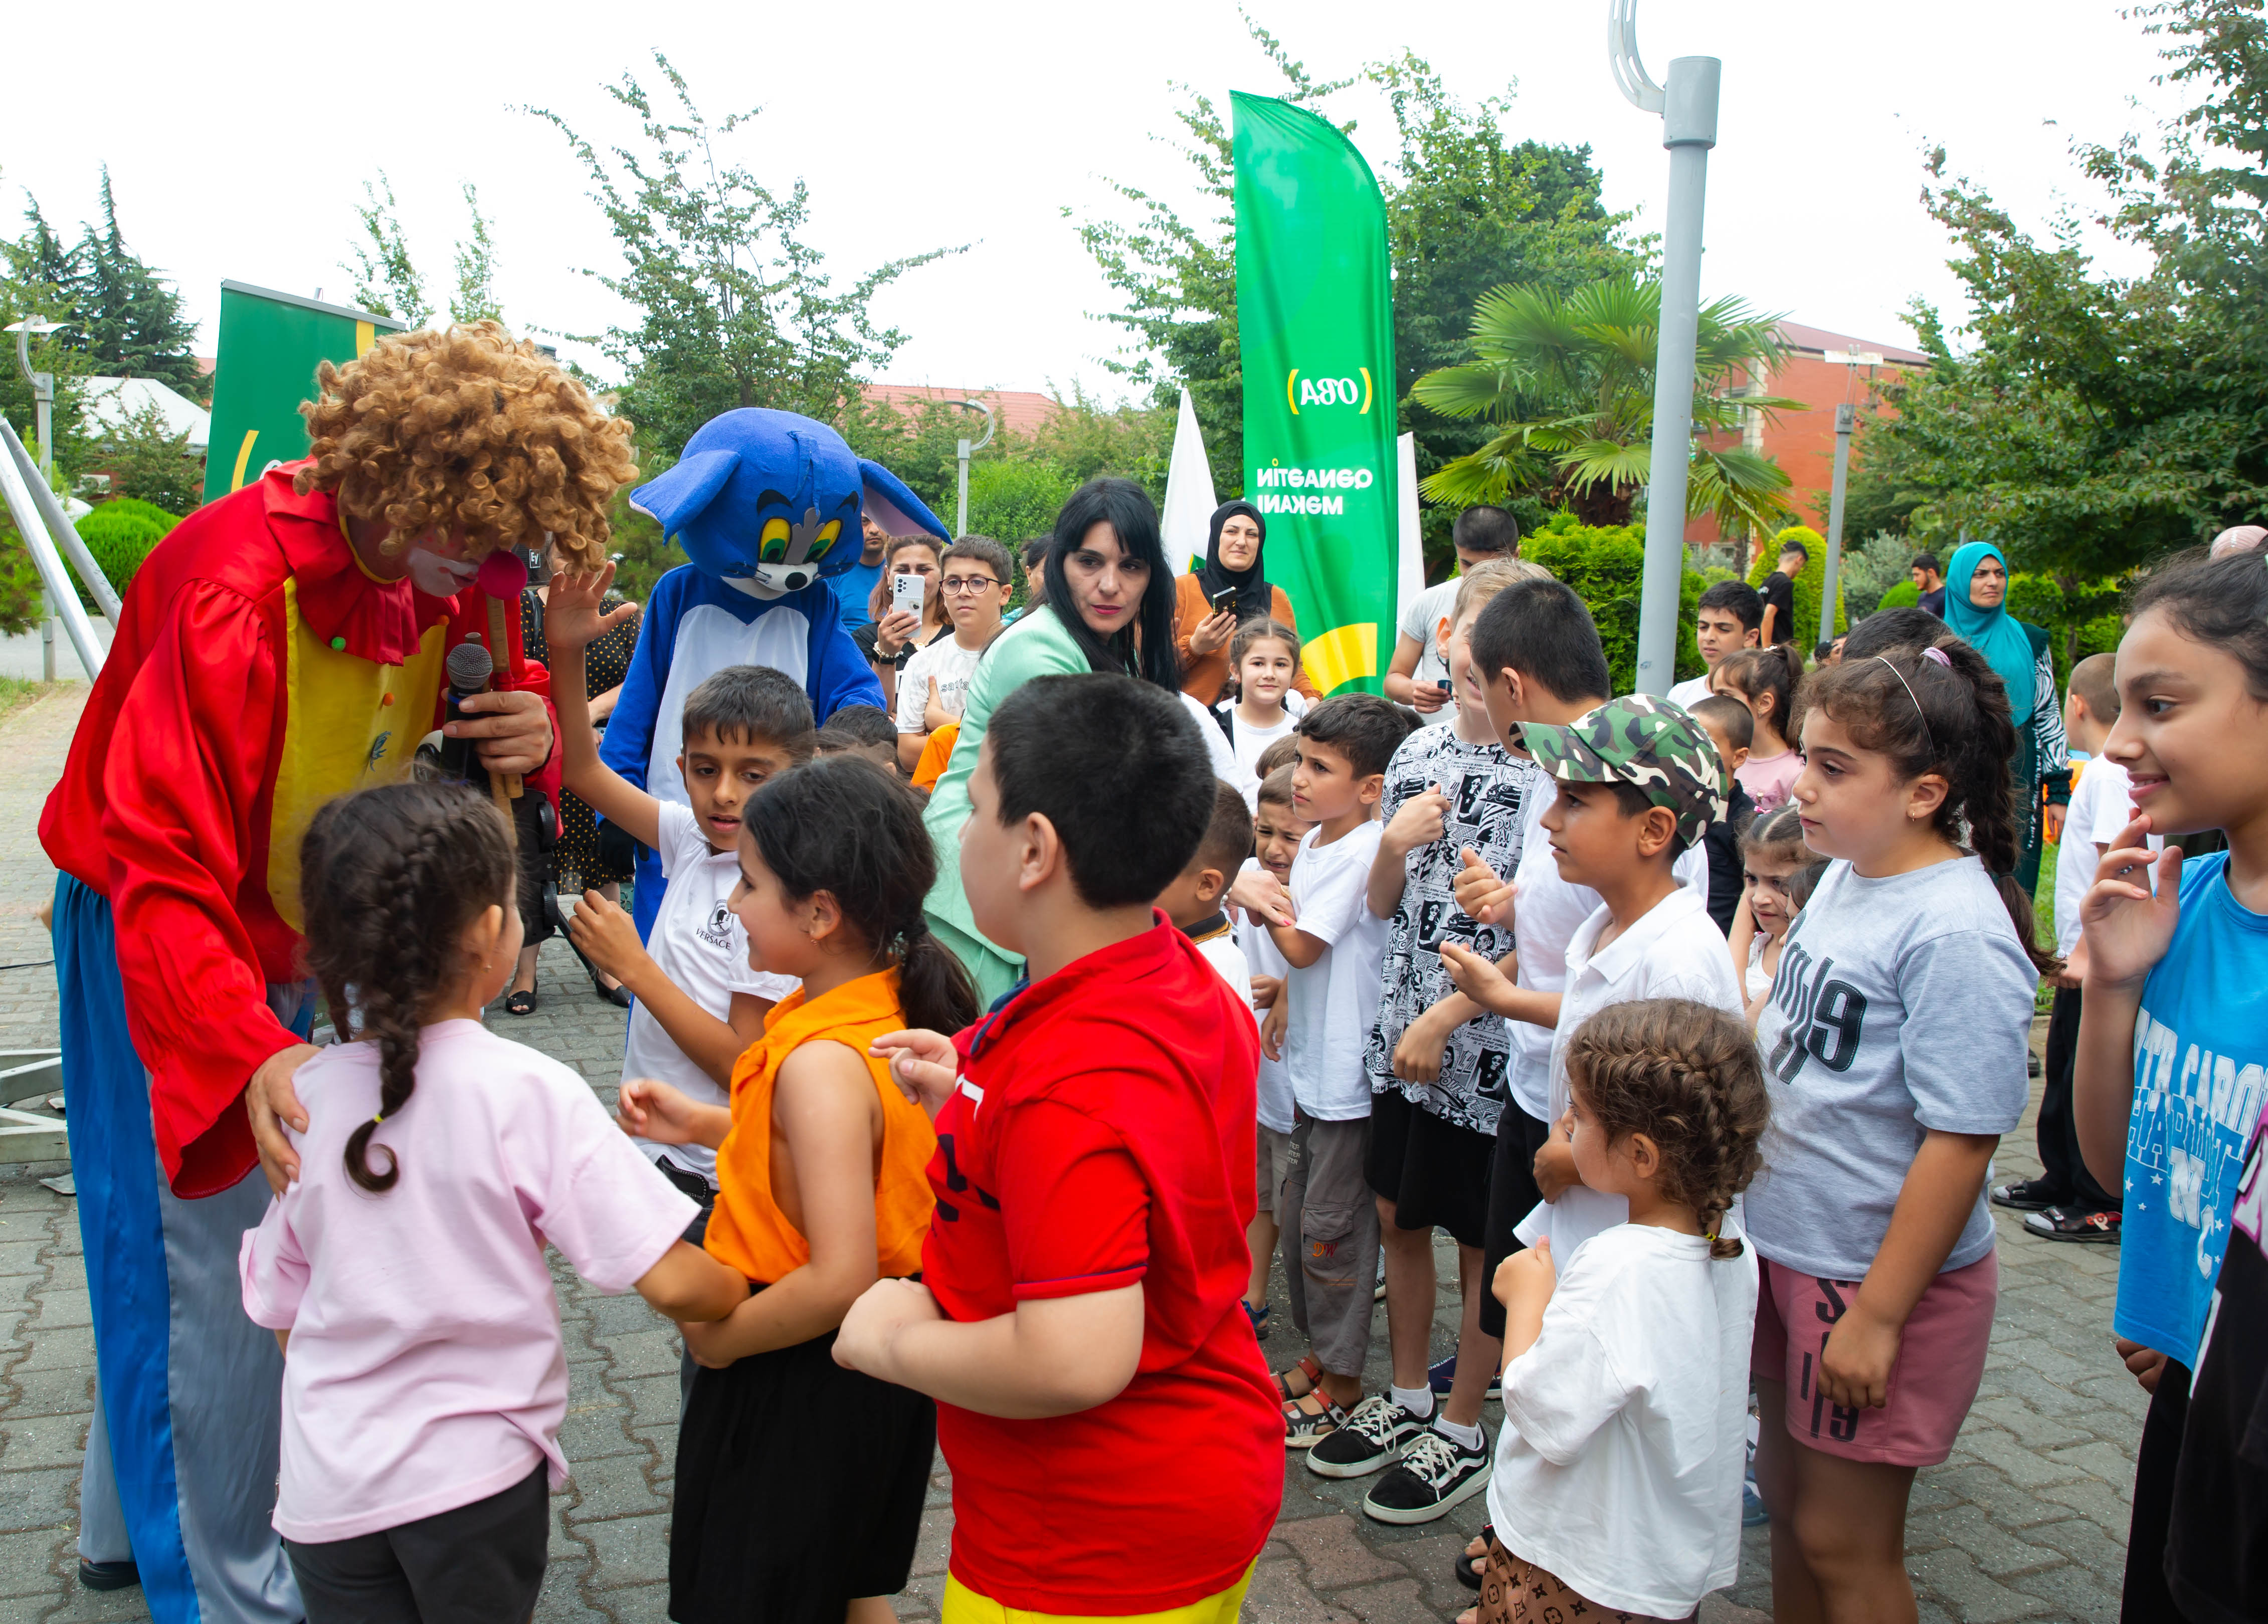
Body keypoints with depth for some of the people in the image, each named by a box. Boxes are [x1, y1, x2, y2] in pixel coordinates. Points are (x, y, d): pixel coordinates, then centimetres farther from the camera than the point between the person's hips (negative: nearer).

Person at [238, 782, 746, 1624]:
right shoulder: (528, 1092, -18)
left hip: (326, 1490, 3)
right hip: (477, 1477, -3)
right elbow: (673, 1283, -21)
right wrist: (740, 1297, 0)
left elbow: (282, 1312, 6)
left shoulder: (300, 1098, -5)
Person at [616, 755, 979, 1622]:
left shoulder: (820, 1061, -30)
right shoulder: (901, 1007, -3)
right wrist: (701, 1123, 8)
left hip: (800, 1384, -8)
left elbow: (838, 1278, -32)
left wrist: (721, 1336, -17)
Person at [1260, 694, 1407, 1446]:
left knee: (1331, 1223, 1)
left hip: (1350, 1072, -9)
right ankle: (1319, 1352, 33)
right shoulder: (1313, 841, 7)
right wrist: (1286, 1003, 12)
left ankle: (1343, 1381, 16)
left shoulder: (1363, 851, -20)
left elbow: (1302, 945, -17)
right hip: (1312, 1060, 9)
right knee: (1297, 1212, 18)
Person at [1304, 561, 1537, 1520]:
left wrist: (1446, 1018, -15)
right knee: (1398, 1217, 17)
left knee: (1480, 1241, 9)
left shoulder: (1549, 769, -13)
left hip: (1487, 1043, -6)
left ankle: (1462, 1434, 25)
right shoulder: (1418, 753, 5)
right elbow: (1383, 906, 10)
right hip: (1398, 1031, 6)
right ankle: (1406, 1399, 36)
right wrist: (1394, 845, -10)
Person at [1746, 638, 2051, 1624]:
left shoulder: (1958, 936, -24)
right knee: (1786, 1491, 21)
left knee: (1842, 1542, 7)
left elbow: (1961, 1141, -24)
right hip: (1785, 1246, 8)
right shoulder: (1846, 876, 2)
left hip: (1879, 1275, -8)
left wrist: (1877, 1317, -20)